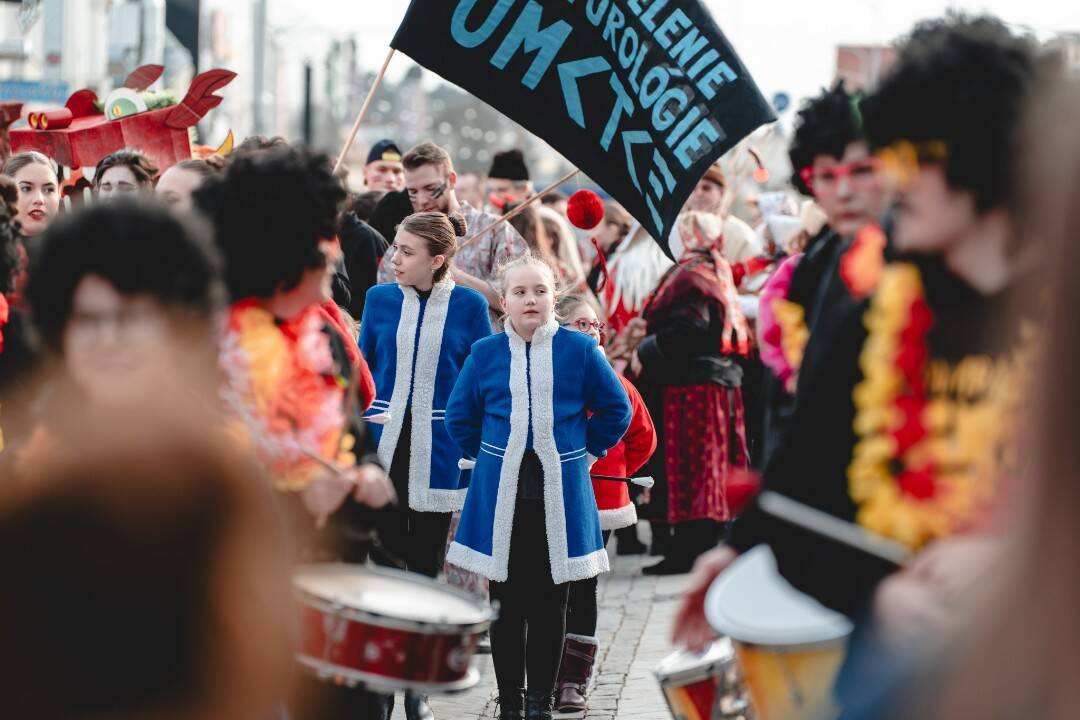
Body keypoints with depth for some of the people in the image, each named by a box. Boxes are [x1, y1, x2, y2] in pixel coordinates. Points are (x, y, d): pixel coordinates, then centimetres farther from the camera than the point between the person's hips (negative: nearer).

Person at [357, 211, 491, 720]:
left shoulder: (469, 306, -3)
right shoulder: (379, 299, 2)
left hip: (436, 454, -1)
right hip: (383, 449, 1)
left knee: (426, 563, 7)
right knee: (384, 555, 1)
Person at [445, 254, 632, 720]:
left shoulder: (579, 349, -1)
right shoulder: (485, 353, 3)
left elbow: (616, 409, 6)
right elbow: (460, 415, 13)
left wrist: (587, 452, 4)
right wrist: (486, 457, 8)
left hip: (559, 493, -1)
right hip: (501, 494, 1)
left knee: (549, 603, 3)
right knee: (505, 602, 4)